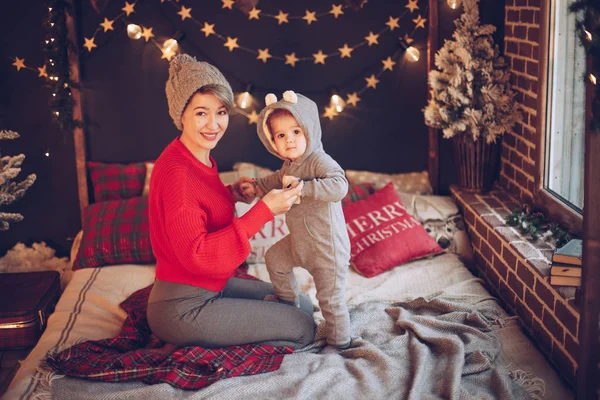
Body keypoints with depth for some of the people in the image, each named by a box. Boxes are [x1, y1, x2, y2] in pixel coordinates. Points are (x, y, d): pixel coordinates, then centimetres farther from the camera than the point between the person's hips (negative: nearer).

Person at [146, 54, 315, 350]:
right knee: (302, 328, -5)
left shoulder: (203, 159, 4)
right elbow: (195, 255, -29)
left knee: (302, 304, 18)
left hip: (213, 286, 10)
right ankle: (196, 352, 0)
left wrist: (230, 194, 0)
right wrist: (263, 210, -30)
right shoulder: (175, 170, -24)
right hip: (184, 308, -10)